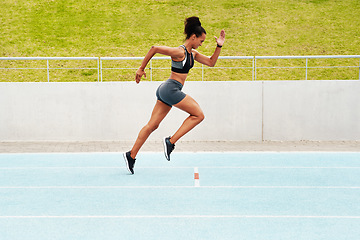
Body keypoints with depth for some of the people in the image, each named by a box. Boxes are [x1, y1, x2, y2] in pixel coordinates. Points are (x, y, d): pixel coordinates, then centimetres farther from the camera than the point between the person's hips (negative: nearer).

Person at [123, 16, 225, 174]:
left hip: (166, 91, 9)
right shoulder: (179, 52, -14)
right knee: (199, 115, -4)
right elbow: (154, 48, -14)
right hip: (170, 89, -9)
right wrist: (141, 69, -9)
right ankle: (171, 141, -6)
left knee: (152, 125, 8)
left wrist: (219, 46, 8)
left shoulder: (193, 53, 14)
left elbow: (211, 62, 20)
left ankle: (131, 155, 10)